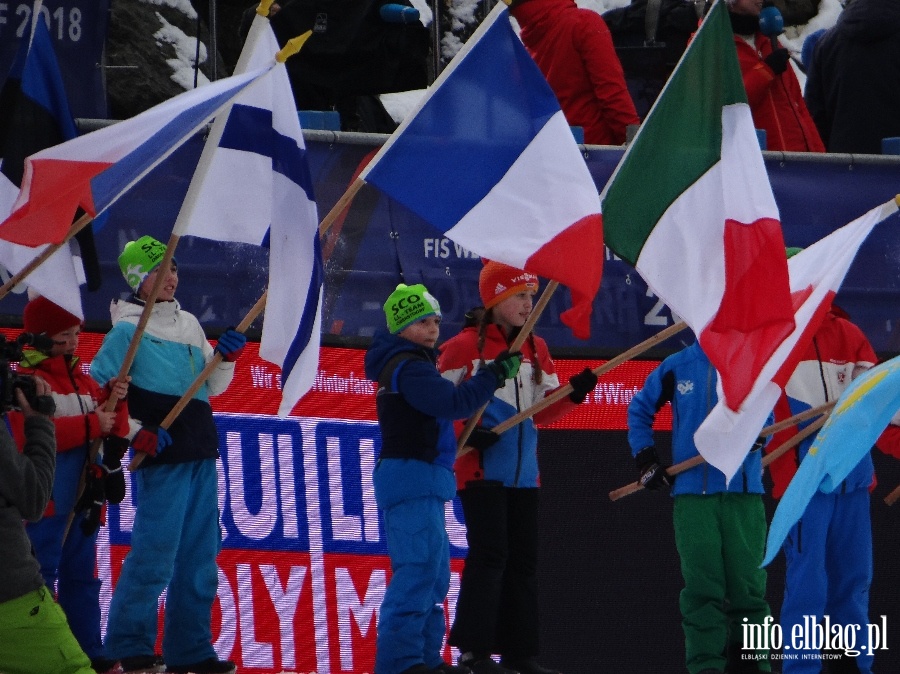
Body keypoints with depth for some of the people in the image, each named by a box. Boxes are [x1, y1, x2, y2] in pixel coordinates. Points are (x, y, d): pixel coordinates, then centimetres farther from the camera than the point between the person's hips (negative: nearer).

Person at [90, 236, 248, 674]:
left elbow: (211, 387, 20)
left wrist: (225, 359, 1)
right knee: (155, 554, -11)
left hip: (201, 455, 7)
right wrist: (135, 432, -15)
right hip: (162, 456, -7)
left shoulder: (188, 324, 15)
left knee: (199, 558, 7)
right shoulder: (129, 329, -4)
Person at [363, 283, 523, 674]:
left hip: (423, 482, 11)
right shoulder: (409, 369, -14)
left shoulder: (410, 364, 19)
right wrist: (496, 374, -18)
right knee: (418, 569, -16)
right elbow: (455, 403, -24)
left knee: (435, 572, 15)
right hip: (411, 476, -11)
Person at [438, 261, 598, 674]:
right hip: (482, 469, -6)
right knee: (489, 555, -11)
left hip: (523, 472, 7)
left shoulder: (536, 349, 13)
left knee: (523, 560, 7)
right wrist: (462, 434, -19)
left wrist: (574, 393, -4)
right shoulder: (464, 346, -6)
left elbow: (542, 411, 13)